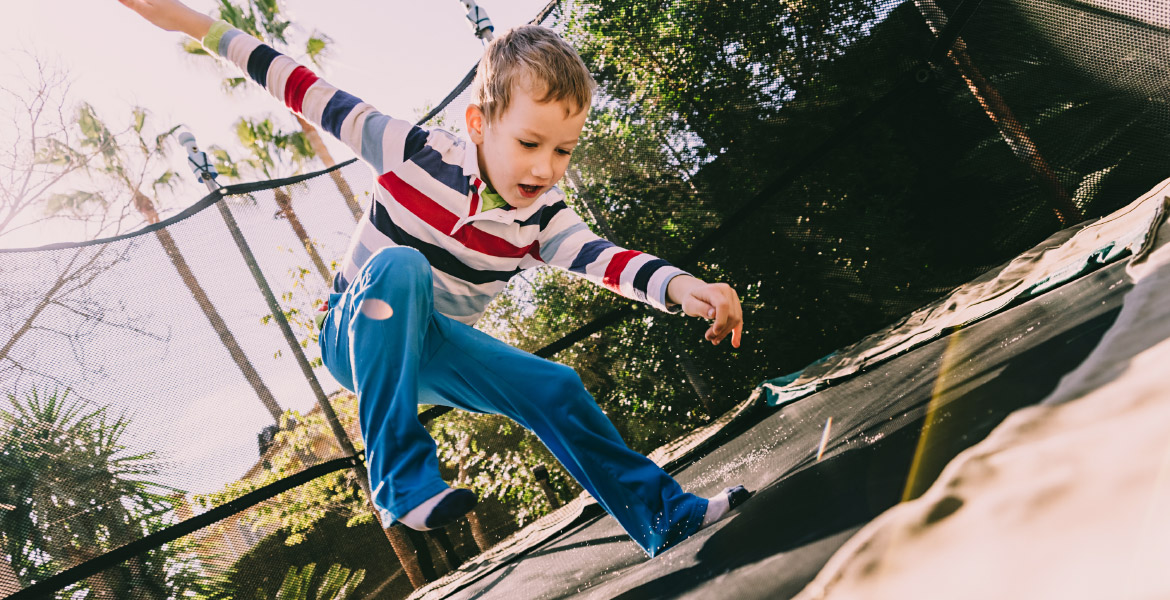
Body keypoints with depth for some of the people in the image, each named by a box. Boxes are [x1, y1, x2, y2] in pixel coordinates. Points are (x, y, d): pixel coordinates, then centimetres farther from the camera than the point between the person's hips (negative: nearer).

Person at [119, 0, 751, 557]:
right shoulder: (414, 153, -22)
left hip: (437, 351, 4)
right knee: (399, 267, -37)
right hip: (357, 337, -3)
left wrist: (680, 285, -52)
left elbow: (600, 256, -32)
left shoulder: (541, 218, -13)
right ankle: (400, 477, -34)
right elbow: (315, 95, -14)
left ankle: (665, 515, 5)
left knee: (556, 389, -11)